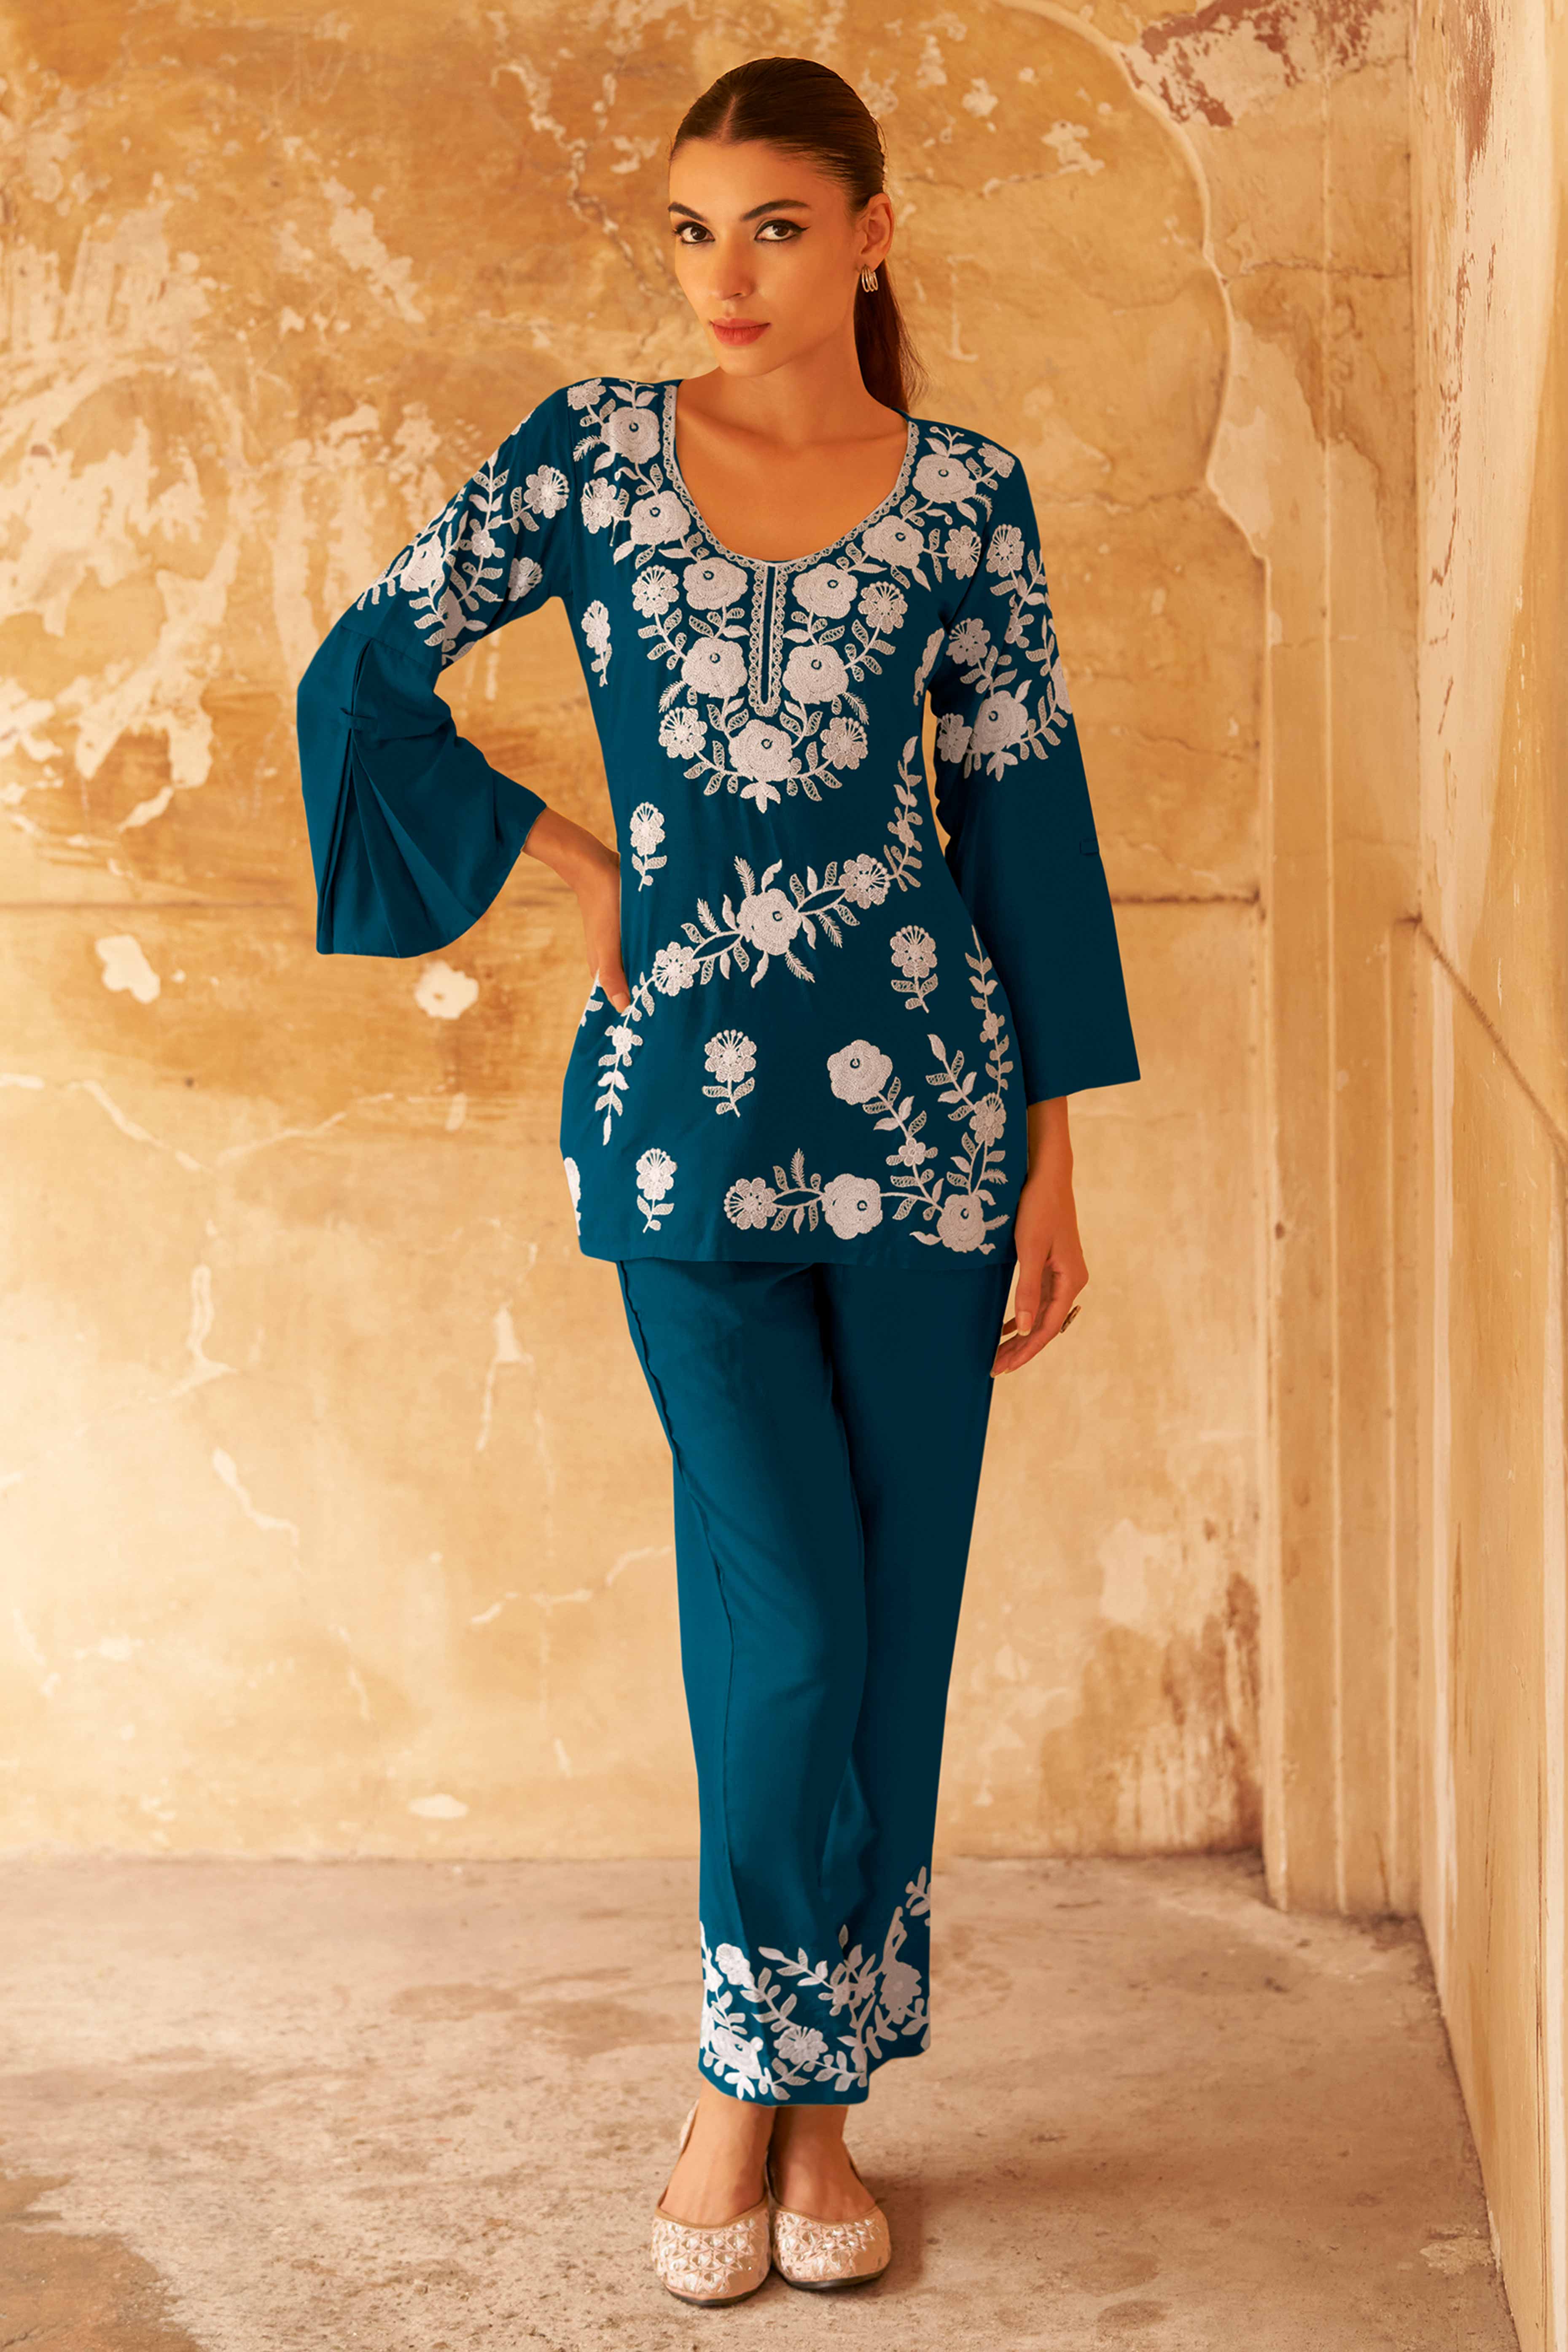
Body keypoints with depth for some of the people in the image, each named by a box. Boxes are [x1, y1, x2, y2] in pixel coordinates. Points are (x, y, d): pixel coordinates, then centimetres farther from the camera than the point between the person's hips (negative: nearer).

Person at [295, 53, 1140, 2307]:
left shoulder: (965, 496, 3)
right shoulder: (594, 447, 4)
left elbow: (1029, 818, 4)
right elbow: (366, 670, 5)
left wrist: (1051, 1164, 2)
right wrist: (573, 866, 1)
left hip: (919, 1091, 1)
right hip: (682, 1098, -1)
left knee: (895, 1604, 4)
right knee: (786, 1602, -5)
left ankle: (815, 2089, 19)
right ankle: (747, 2077, 15)